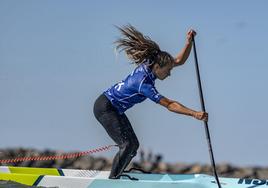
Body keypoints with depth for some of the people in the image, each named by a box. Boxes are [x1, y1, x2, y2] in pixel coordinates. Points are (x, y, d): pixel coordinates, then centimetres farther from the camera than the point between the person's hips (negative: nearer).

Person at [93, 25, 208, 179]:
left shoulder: (149, 64, -8)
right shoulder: (143, 82, -32)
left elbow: (179, 61, 1)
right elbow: (169, 104, -34)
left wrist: (189, 42, -15)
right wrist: (194, 114, -37)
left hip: (115, 110, 10)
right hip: (104, 107, -10)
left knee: (134, 145, 5)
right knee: (127, 145, -18)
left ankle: (115, 177, 10)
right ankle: (112, 181, -12)